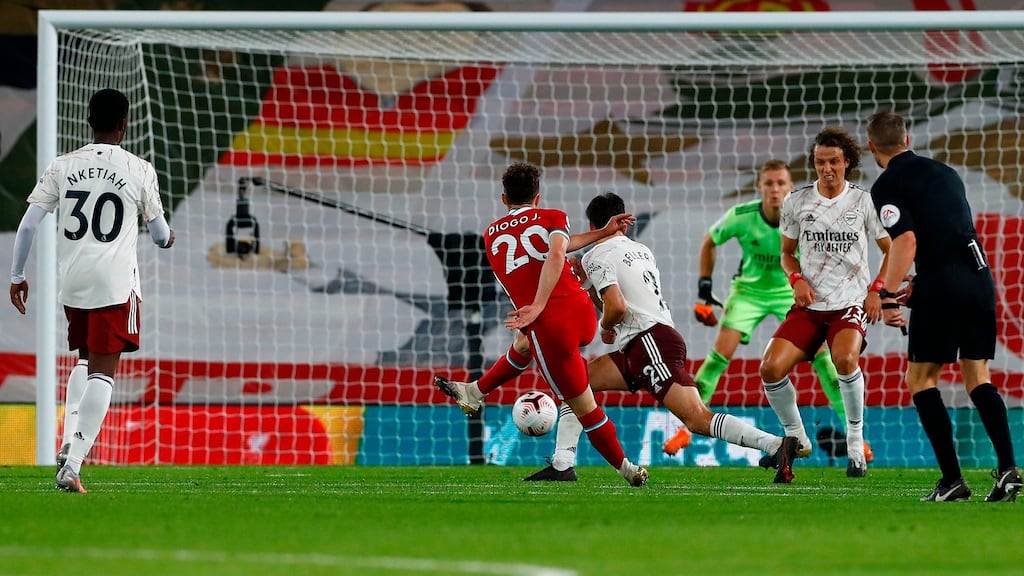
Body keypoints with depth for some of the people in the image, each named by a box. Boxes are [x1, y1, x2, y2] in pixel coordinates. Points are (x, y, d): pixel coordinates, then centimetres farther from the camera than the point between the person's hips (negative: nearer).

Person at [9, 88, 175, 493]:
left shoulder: (63, 167, 4)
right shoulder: (140, 171, -1)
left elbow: (28, 222, 0)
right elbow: (160, 235, 9)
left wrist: (17, 275, 9)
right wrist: (167, 239, 33)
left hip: (72, 281, 4)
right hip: (115, 281, -4)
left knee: (85, 361, 24)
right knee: (102, 372, -6)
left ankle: (69, 443, 7)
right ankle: (72, 464, -19)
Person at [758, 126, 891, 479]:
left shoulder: (864, 202, -1)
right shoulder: (796, 202, 5)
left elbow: (892, 250, 9)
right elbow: (787, 252, 18)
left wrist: (876, 291, -5)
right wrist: (797, 279, -3)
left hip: (852, 302, -3)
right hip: (809, 304, 3)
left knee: (845, 359, -33)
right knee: (771, 368, -15)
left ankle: (855, 441, -14)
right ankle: (796, 439, 10)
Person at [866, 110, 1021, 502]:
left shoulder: (887, 186, -2)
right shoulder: (945, 173, 20)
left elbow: (906, 241, -15)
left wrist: (889, 297, -16)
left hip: (942, 285, -6)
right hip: (980, 275, 6)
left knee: (920, 379, 4)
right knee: (977, 378, 12)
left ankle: (952, 479, -3)